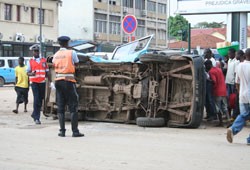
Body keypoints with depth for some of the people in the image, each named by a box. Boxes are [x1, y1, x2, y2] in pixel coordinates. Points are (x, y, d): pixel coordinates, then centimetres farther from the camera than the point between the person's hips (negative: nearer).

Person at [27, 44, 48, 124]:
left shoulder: (44, 60, 10)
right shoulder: (30, 61, 5)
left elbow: (46, 71, 14)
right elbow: (28, 72, 2)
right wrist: (31, 74, -21)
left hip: (42, 82, 3)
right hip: (34, 82, -3)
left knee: (40, 100, 7)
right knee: (36, 99, -12)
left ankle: (34, 114, 26)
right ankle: (36, 118, -10)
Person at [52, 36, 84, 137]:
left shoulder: (56, 55, 9)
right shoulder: (72, 53, -3)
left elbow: (54, 65, 6)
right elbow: (76, 64, 9)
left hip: (58, 81, 4)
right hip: (69, 81, -4)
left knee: (60, 107, 8)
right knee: (73, 107, -1)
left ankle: (62, 130, 6)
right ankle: (75, 131, -3)